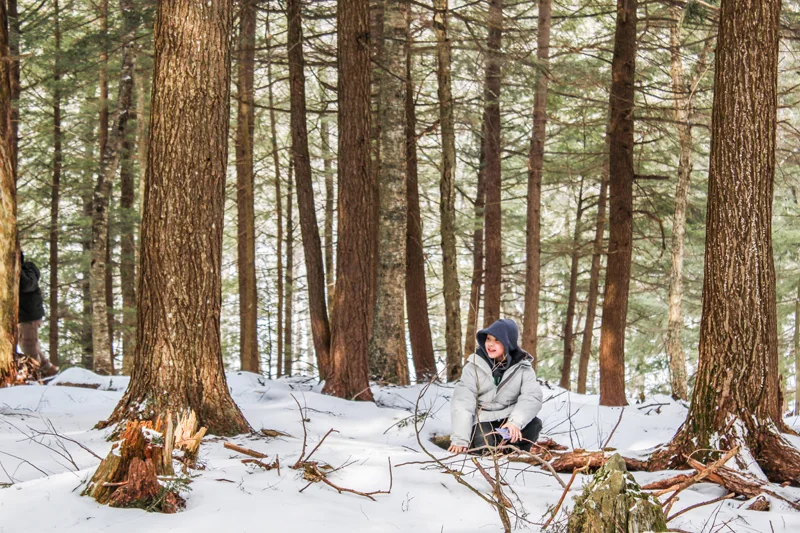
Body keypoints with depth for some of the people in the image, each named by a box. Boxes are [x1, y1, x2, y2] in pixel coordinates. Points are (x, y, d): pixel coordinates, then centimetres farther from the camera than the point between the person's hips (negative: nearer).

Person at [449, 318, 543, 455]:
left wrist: (516, 421, -37)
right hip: (482, 420, -1)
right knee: (484, 445, -32)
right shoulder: (475, 365, -7)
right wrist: (460, 439, -25)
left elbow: (532, 396, -18)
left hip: (509, 418, 1)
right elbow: (463, 401, -15)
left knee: (533, 425, -28)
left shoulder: (522, 367, -4)